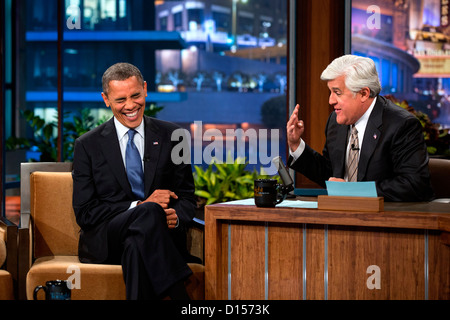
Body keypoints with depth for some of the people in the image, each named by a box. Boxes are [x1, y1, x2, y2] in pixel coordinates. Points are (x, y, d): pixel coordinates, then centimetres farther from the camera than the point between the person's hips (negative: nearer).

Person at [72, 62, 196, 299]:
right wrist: (140, 206, -12)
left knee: (137, 245, -37)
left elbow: (186, 197, 14)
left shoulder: (171, 136, 12)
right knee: (149, 212, -34)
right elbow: (84, 213, 1)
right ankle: (180, 295, -39)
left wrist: (176, 217, -12)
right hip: (104, 243, -1)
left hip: (160, 237, 1)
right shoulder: (88, 145, 7)